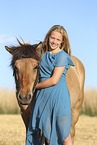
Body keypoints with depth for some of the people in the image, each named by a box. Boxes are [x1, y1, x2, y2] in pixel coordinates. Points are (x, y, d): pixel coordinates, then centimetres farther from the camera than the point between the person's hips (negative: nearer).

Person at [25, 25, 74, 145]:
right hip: (42, 96, 6)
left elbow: (54, 80, -16)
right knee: (47, 134, 7)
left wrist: (35, 86, -5)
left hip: (58, 96, -6)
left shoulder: (62, 56, -10)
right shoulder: (43, 52, 10)